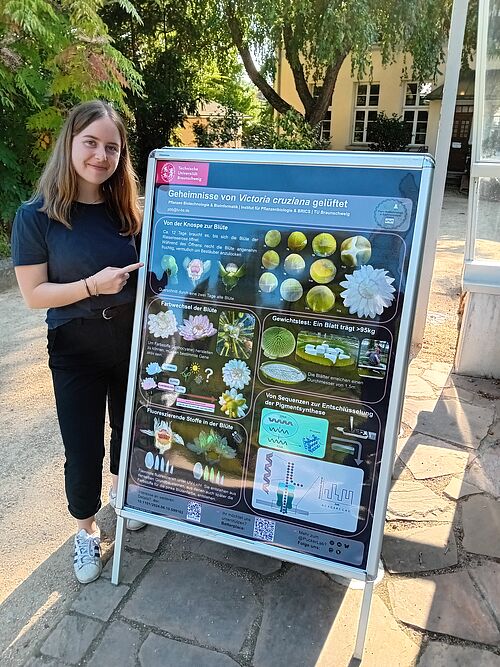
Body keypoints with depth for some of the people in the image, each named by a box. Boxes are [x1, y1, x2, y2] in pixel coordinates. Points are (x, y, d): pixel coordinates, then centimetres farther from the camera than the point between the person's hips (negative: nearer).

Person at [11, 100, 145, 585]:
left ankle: (121, 493, 51)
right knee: (83, 448, 7)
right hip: (76, 348, -4)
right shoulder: (37, 215, -11)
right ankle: (86, 530, 35)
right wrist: (92, 285, -24)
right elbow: (33, 294, -12)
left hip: (132, 339, 4)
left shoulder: (126, 211, 0)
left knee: (130, 428, 21)